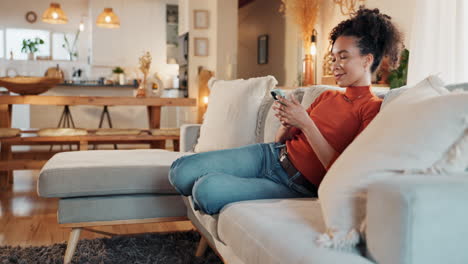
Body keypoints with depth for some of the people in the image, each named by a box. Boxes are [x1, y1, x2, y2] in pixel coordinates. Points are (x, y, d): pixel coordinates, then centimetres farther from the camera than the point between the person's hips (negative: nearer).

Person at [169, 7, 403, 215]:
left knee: (206, 189, -25)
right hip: (271, 155, 7)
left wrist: (305, 124, -20)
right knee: (181, 171, -8)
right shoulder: (327, 96, 14)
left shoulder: (373, 108, -9)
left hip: (297, 186, -6)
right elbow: (282, 140, 14)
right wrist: (286, 123, -9)